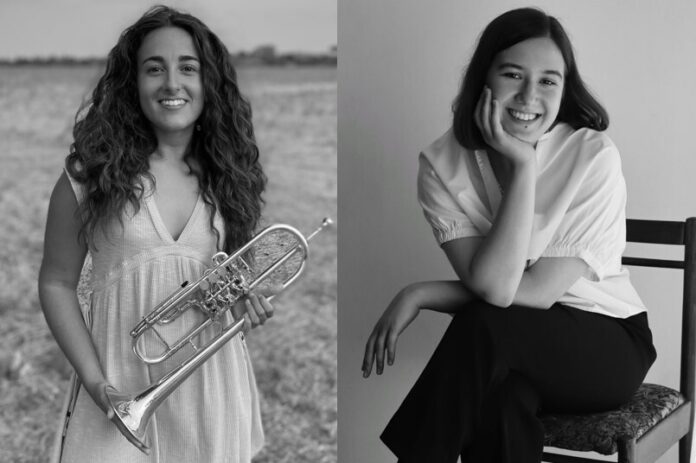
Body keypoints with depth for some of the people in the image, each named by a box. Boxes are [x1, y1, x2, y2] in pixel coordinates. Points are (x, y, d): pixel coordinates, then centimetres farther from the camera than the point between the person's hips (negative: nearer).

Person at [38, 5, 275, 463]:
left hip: (211, 385, 3)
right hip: (125, 389, -2)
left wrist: (249, 298, -6)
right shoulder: (92, 172, -5)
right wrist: (95, 381, -10)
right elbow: (57, 283, -1)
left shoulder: (225, 174, 4)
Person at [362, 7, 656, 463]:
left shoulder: (594, 157, -16)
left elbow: (540, 291, -18)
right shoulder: (443, 163, -9)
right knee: (502, 396, -33)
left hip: (605, 345, -2)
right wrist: (522, 165, -24)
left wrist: (419, 295, -16)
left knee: (483, 329, -30)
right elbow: (494, 287, -21)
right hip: (508, 357, 2)